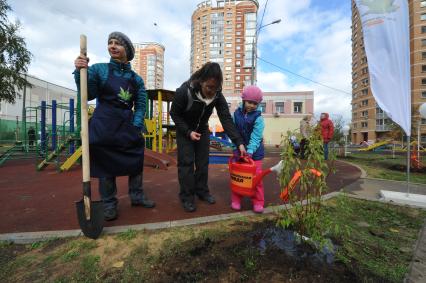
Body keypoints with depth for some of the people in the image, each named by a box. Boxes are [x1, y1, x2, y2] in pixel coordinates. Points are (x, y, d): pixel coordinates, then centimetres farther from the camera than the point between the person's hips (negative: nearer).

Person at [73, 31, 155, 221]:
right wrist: (80, 72, -21)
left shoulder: (136, 79, 7)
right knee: (106, 164, 3)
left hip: (128, 125, 3)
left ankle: (136, 196, 26)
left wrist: (136, 126, -6)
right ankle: (109, 204, 19)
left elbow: (140, 105, 5)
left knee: (136, 160, 7)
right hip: (103, 125, -2)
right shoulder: (99, 69, 1)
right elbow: (87, 95, -6)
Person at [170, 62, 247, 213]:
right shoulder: (184, 91, -29)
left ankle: (202, 191, 22)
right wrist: (188, 132, -25)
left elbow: (226, 119, -25)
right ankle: (186, 197, 7)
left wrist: (239, 142, -33)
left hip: (202, 129, 4)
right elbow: (174, 113, -16)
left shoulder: (217, 95, -21)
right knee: (186, 162, -6)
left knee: (203, 161, 5)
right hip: (184, 130, -3)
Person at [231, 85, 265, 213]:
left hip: (254, 151, -2)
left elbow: (255, 137, -18)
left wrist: (250, 151, -28)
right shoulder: (237, 113, -2)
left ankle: (258, 202, 17)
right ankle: (236, 200, 22)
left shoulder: (258, 118, -12)